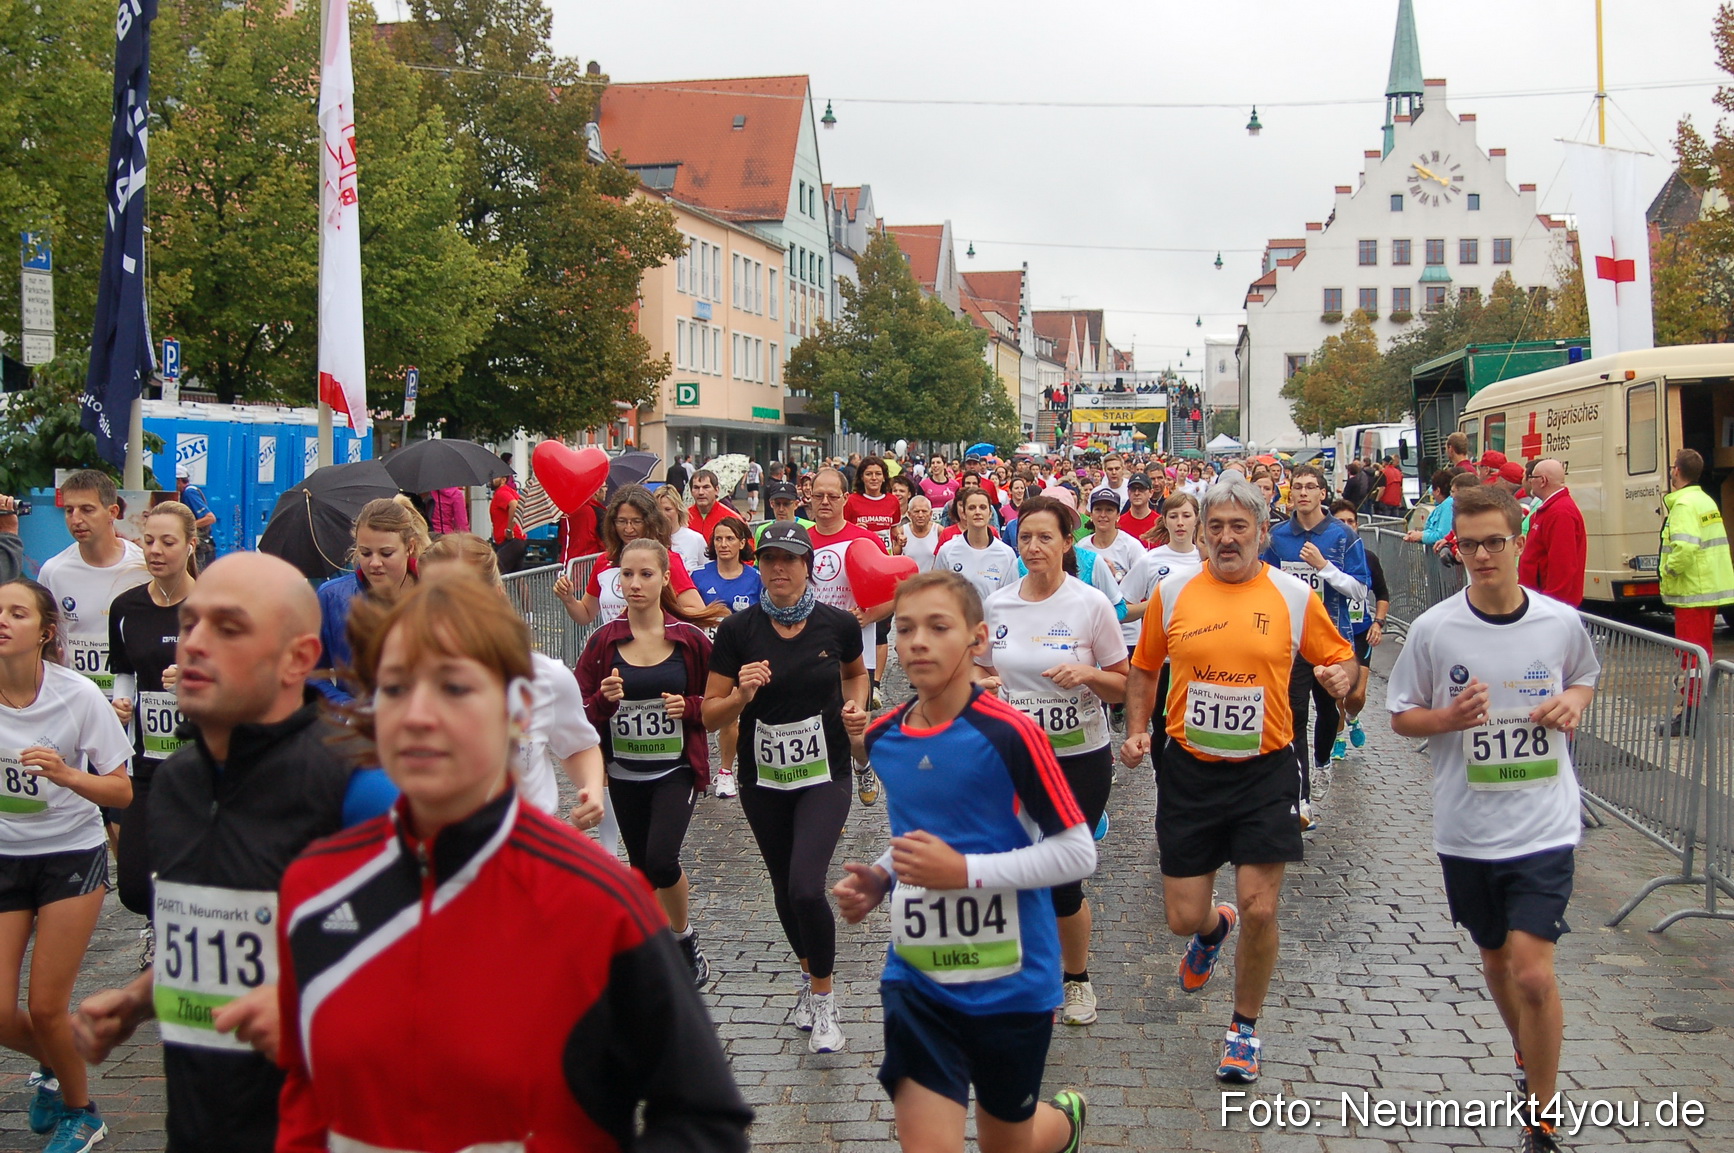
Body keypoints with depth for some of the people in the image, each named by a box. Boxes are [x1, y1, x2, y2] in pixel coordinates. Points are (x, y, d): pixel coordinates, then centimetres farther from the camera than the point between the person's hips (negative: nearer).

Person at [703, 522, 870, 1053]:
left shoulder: (838, 624, -7)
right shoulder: (737, 630, -7)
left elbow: (856, 672, 16)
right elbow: (710, 715, -4)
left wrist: (856, 705, -4)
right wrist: (741, 695, -23)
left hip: (824, 774, -2)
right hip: (763, 777, 2)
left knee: (806, 887, -18)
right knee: (785, 888, 16)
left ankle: (823, 997, 4)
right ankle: (808, 974, 44)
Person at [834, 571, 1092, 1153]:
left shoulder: (1010, 734, -17)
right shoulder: (882, 737, 1)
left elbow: (1078, 853, -14)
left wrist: (965, 870, -23)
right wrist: (880, 878, -1)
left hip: (1010, 982, -3)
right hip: (917, 981, 4)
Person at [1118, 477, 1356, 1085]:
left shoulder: (1295, 596, -3)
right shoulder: (1172, 592, 0)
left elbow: (1338, 656, 9)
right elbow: (1144, 668, 13)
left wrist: (1340, 674, -14)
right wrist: (1136, 732, 1)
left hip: (1265, 771, -1)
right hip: (1188, 770, 1)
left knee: (1259, 909, -7)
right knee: (1183, 917, 3)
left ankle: (1244, 1025, 19)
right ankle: (1213, 926, 44)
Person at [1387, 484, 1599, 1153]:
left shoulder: (1560, 621, -5)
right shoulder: (1433, 629, -8)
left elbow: (1585, 677, 16)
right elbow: (1401, 717, 2)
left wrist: (1573, 702, -6)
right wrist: (1449, 718, -18)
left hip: (1544, 827, -1)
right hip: (1466, 829, 2)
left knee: (1533, 973, -11)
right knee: (1494, 958, 20)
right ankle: (1529, 1052, 50)